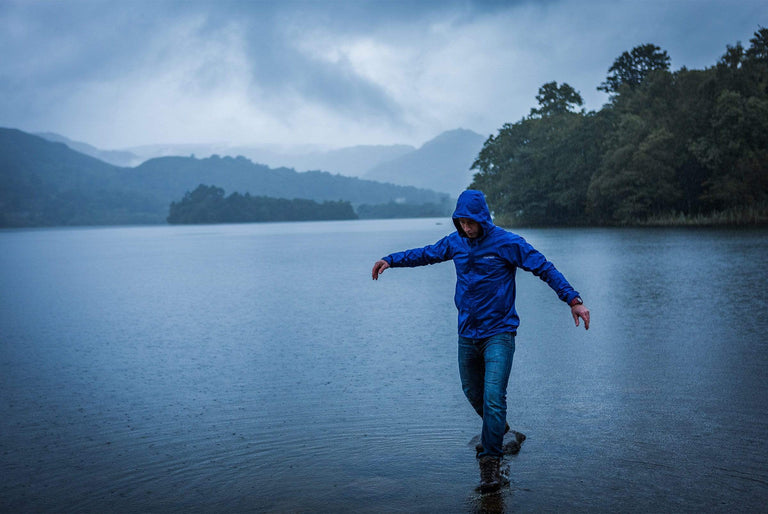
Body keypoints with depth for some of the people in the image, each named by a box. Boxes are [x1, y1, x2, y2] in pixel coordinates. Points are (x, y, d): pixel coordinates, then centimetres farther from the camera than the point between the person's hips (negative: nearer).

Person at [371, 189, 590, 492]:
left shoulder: (507, 243, -10)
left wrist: (573, 300, -18)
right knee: (473, 393, 16)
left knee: (493, 397, -16)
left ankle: (490, 462, -8)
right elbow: (427, 254, 22)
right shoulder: (455, 242, 5)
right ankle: (497, 429, 44)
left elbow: (545, 269, -10)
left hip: (499, 333, -5)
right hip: (467, 334, 6)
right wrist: (390, 260, 19)